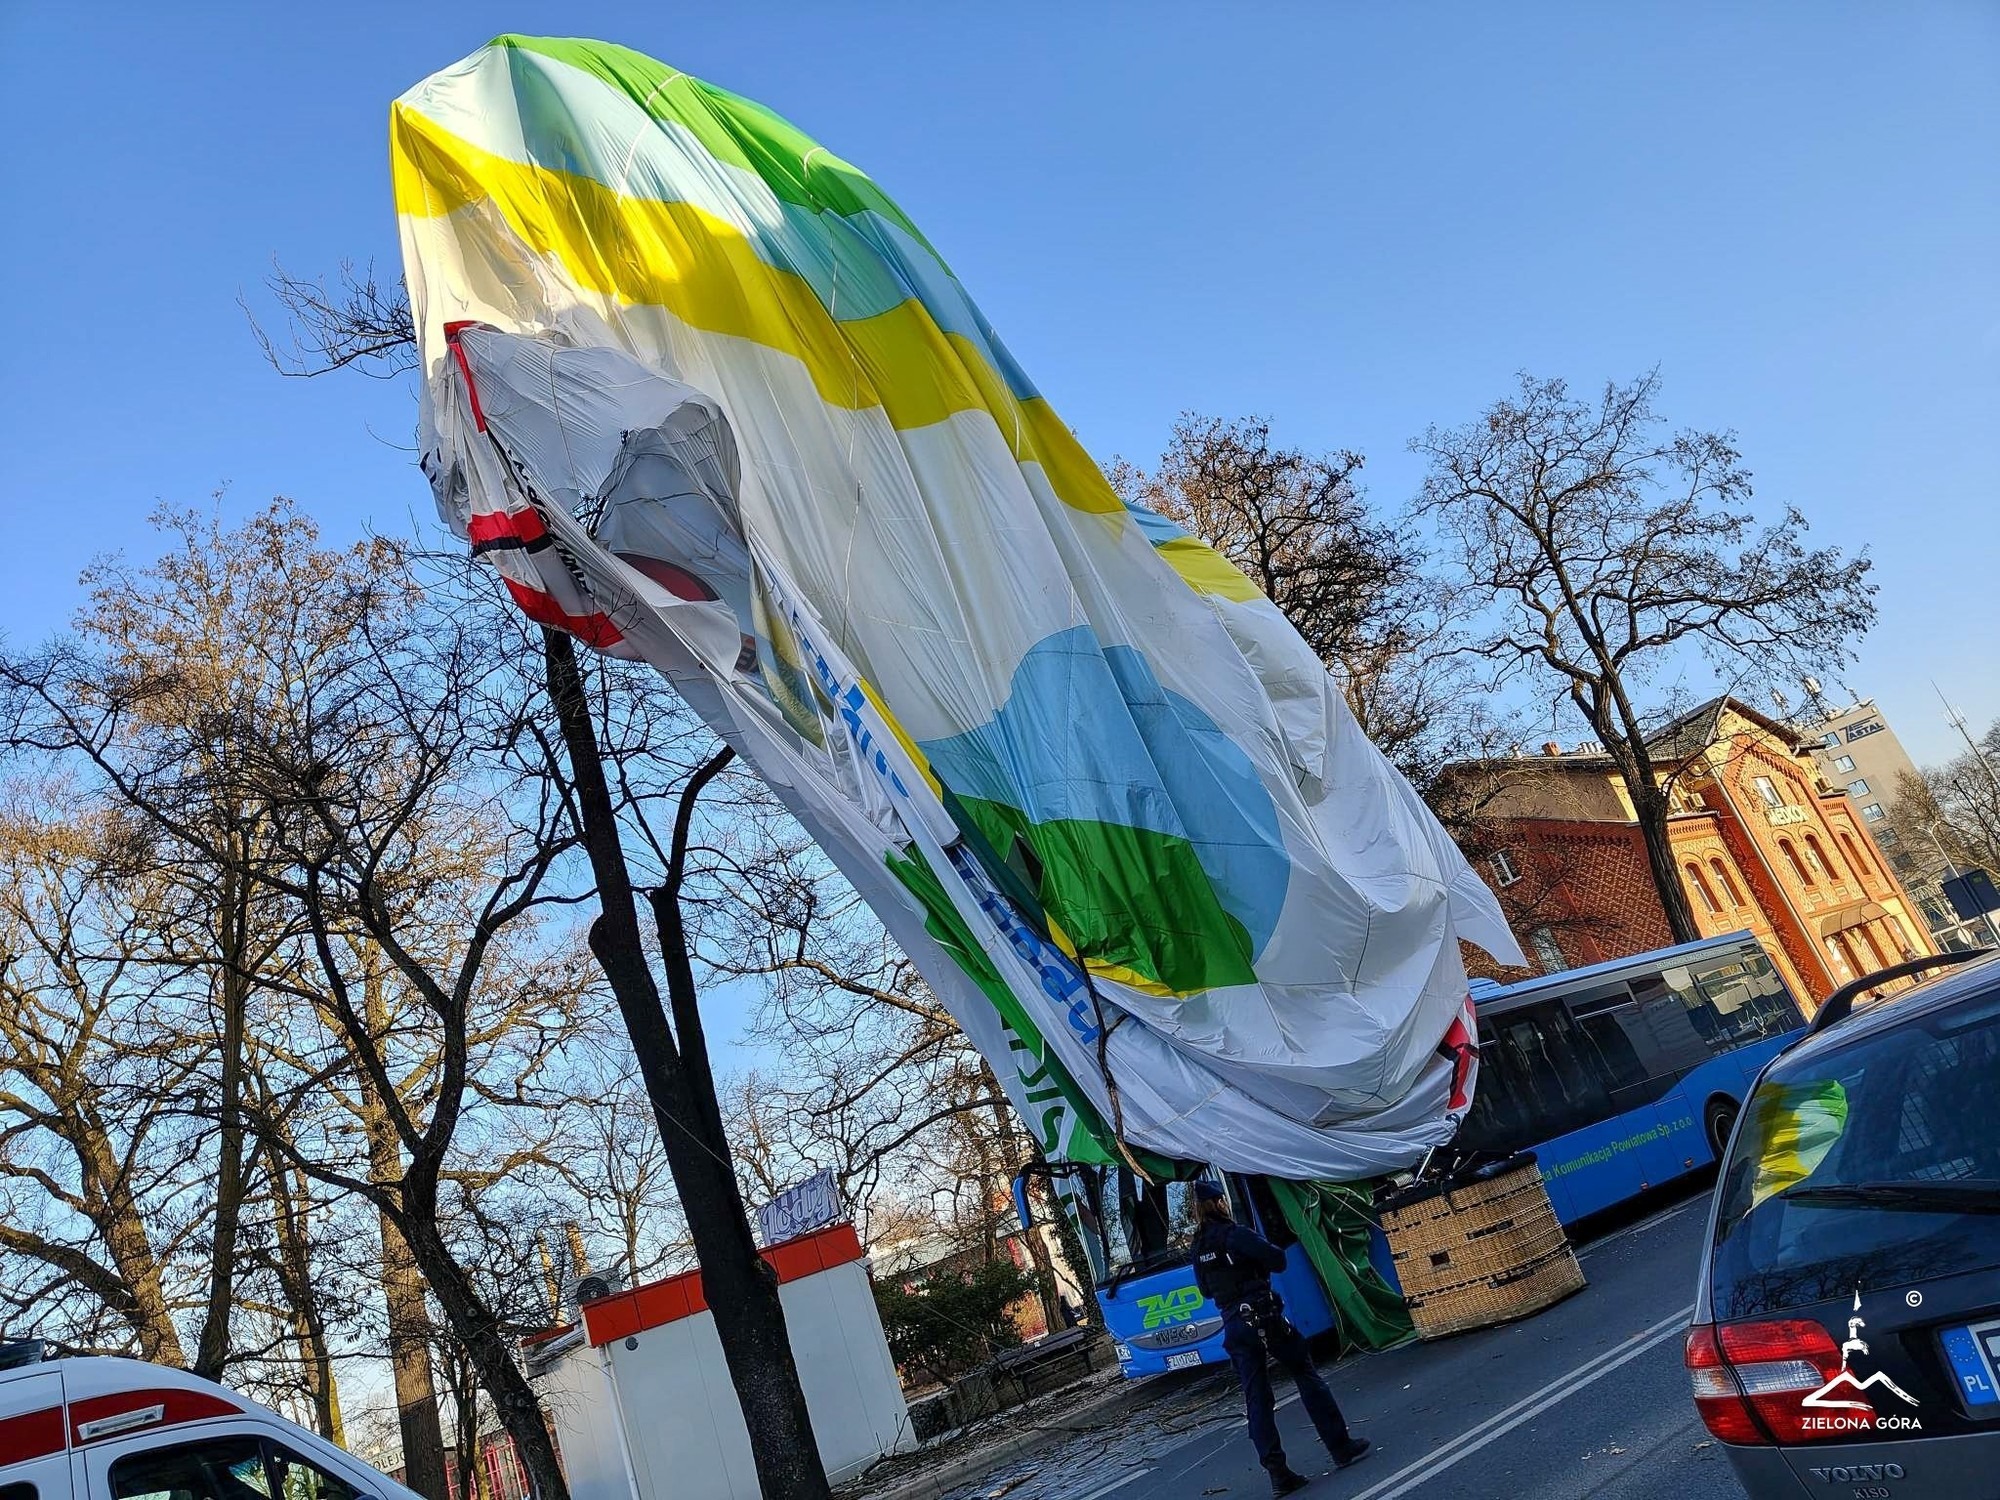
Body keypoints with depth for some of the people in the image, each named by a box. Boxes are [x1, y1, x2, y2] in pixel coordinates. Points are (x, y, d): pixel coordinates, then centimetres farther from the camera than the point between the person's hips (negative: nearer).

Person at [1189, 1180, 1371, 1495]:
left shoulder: (1199, 1247, 8)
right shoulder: (1235, 1234, -12)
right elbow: (1278, 1260, -13)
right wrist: (1256, 1262, 6)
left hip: (1233, 1326, 5)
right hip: (1264, 1317, -5)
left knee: (1256, 1398, 6)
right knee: (1307, 1377, 10)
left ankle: (1276, 1472, 3)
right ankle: (1341, 1447, 16)